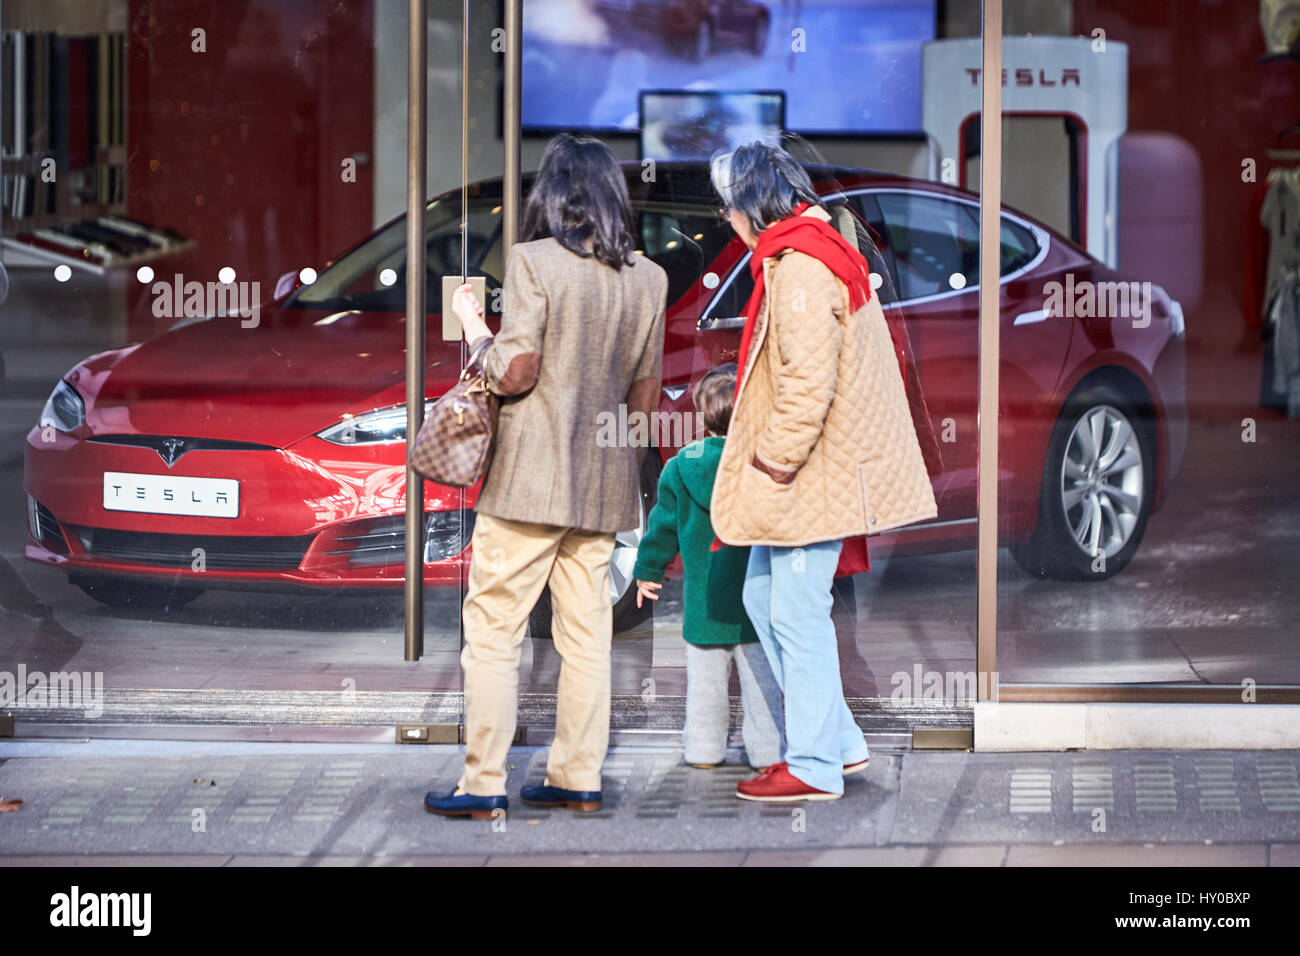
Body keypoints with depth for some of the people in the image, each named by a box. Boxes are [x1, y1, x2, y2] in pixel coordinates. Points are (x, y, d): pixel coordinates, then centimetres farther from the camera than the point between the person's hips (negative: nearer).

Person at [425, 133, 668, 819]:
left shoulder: (533, 261, -10)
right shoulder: (647, 279, 6)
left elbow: (514, 373, -13)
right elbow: (644, 392, 11)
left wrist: (472, 326, 4)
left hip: (530, 479, -5)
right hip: (604, 481, 5)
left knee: (492, 629, -1)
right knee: (586, 634, 9)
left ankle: (483, 784, -2)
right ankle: (578, 778, 12)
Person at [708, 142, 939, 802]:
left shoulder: (798, 270, -19)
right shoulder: (822, 254, 15)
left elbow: (808, 382, -26)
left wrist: (774, 464, -19)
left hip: (809, 474, -11)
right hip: (808, 472, 11)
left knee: (798, 613, -4)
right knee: (763, 598, 16)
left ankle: (815, 766, 2)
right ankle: (838, 741, 19)